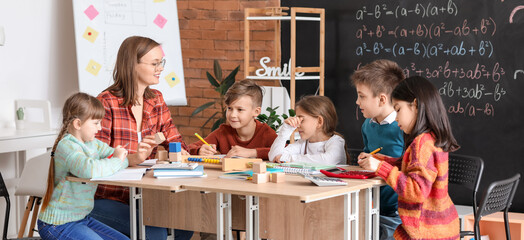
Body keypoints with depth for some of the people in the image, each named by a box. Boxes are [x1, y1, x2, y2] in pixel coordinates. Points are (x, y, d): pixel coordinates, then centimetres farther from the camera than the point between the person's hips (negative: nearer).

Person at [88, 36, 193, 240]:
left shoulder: (156, 99, 8)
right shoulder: (107, 103, -14)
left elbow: (174, 140, 13)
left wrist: (181, 152, -11)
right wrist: (132, 159, -36)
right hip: (105, 198, -6)